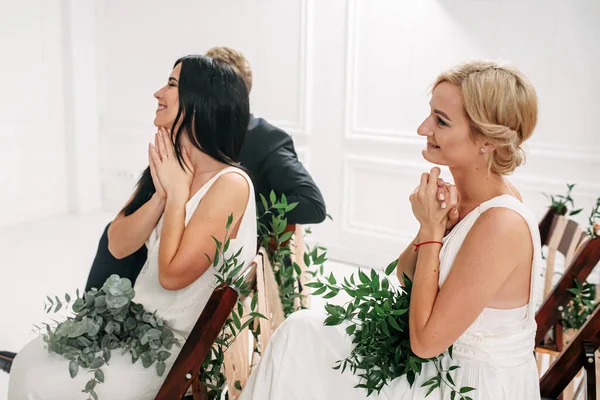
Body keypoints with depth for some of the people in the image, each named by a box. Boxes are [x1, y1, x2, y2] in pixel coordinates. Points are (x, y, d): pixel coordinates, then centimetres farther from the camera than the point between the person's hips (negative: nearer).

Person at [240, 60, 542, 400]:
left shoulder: (501, 224, -30)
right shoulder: (466, 193, -4)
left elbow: (425, 340, -25)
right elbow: (404, 272, 5)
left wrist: (432, 229, -22)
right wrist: (433, 225, -15)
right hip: (447, 367, 7)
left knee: (299, 334, -3)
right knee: (300, 329, 6)